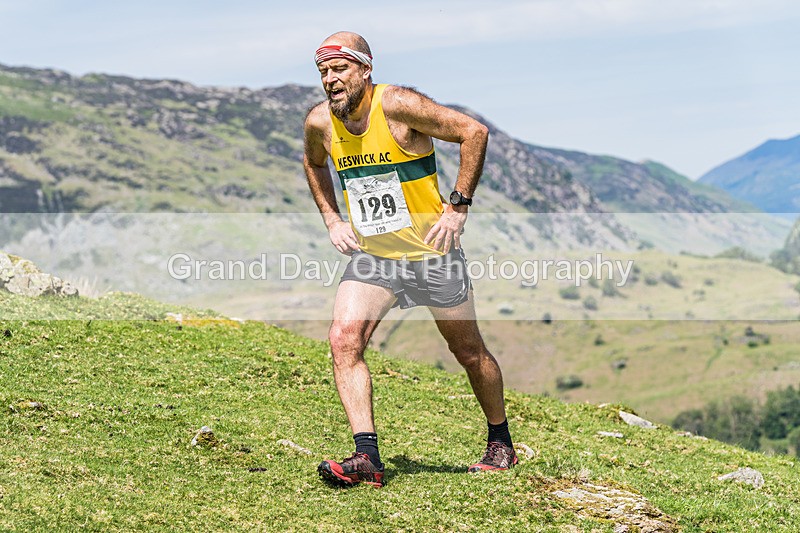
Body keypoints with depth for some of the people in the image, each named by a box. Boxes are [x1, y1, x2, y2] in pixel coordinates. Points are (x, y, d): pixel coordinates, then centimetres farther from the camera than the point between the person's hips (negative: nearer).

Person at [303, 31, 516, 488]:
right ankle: (367, 458, -18)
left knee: (469, 351, 10)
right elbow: (313, 163, 21)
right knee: (343, 339, -18)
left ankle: (501, 444, 33)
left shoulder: (398, 106, -20)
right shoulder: (320, 122, -3)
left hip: (431, 251, -4)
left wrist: (459, 207, -16)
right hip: (370, 255, 4)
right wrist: (332, 219, 9)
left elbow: (475, 131, -17)